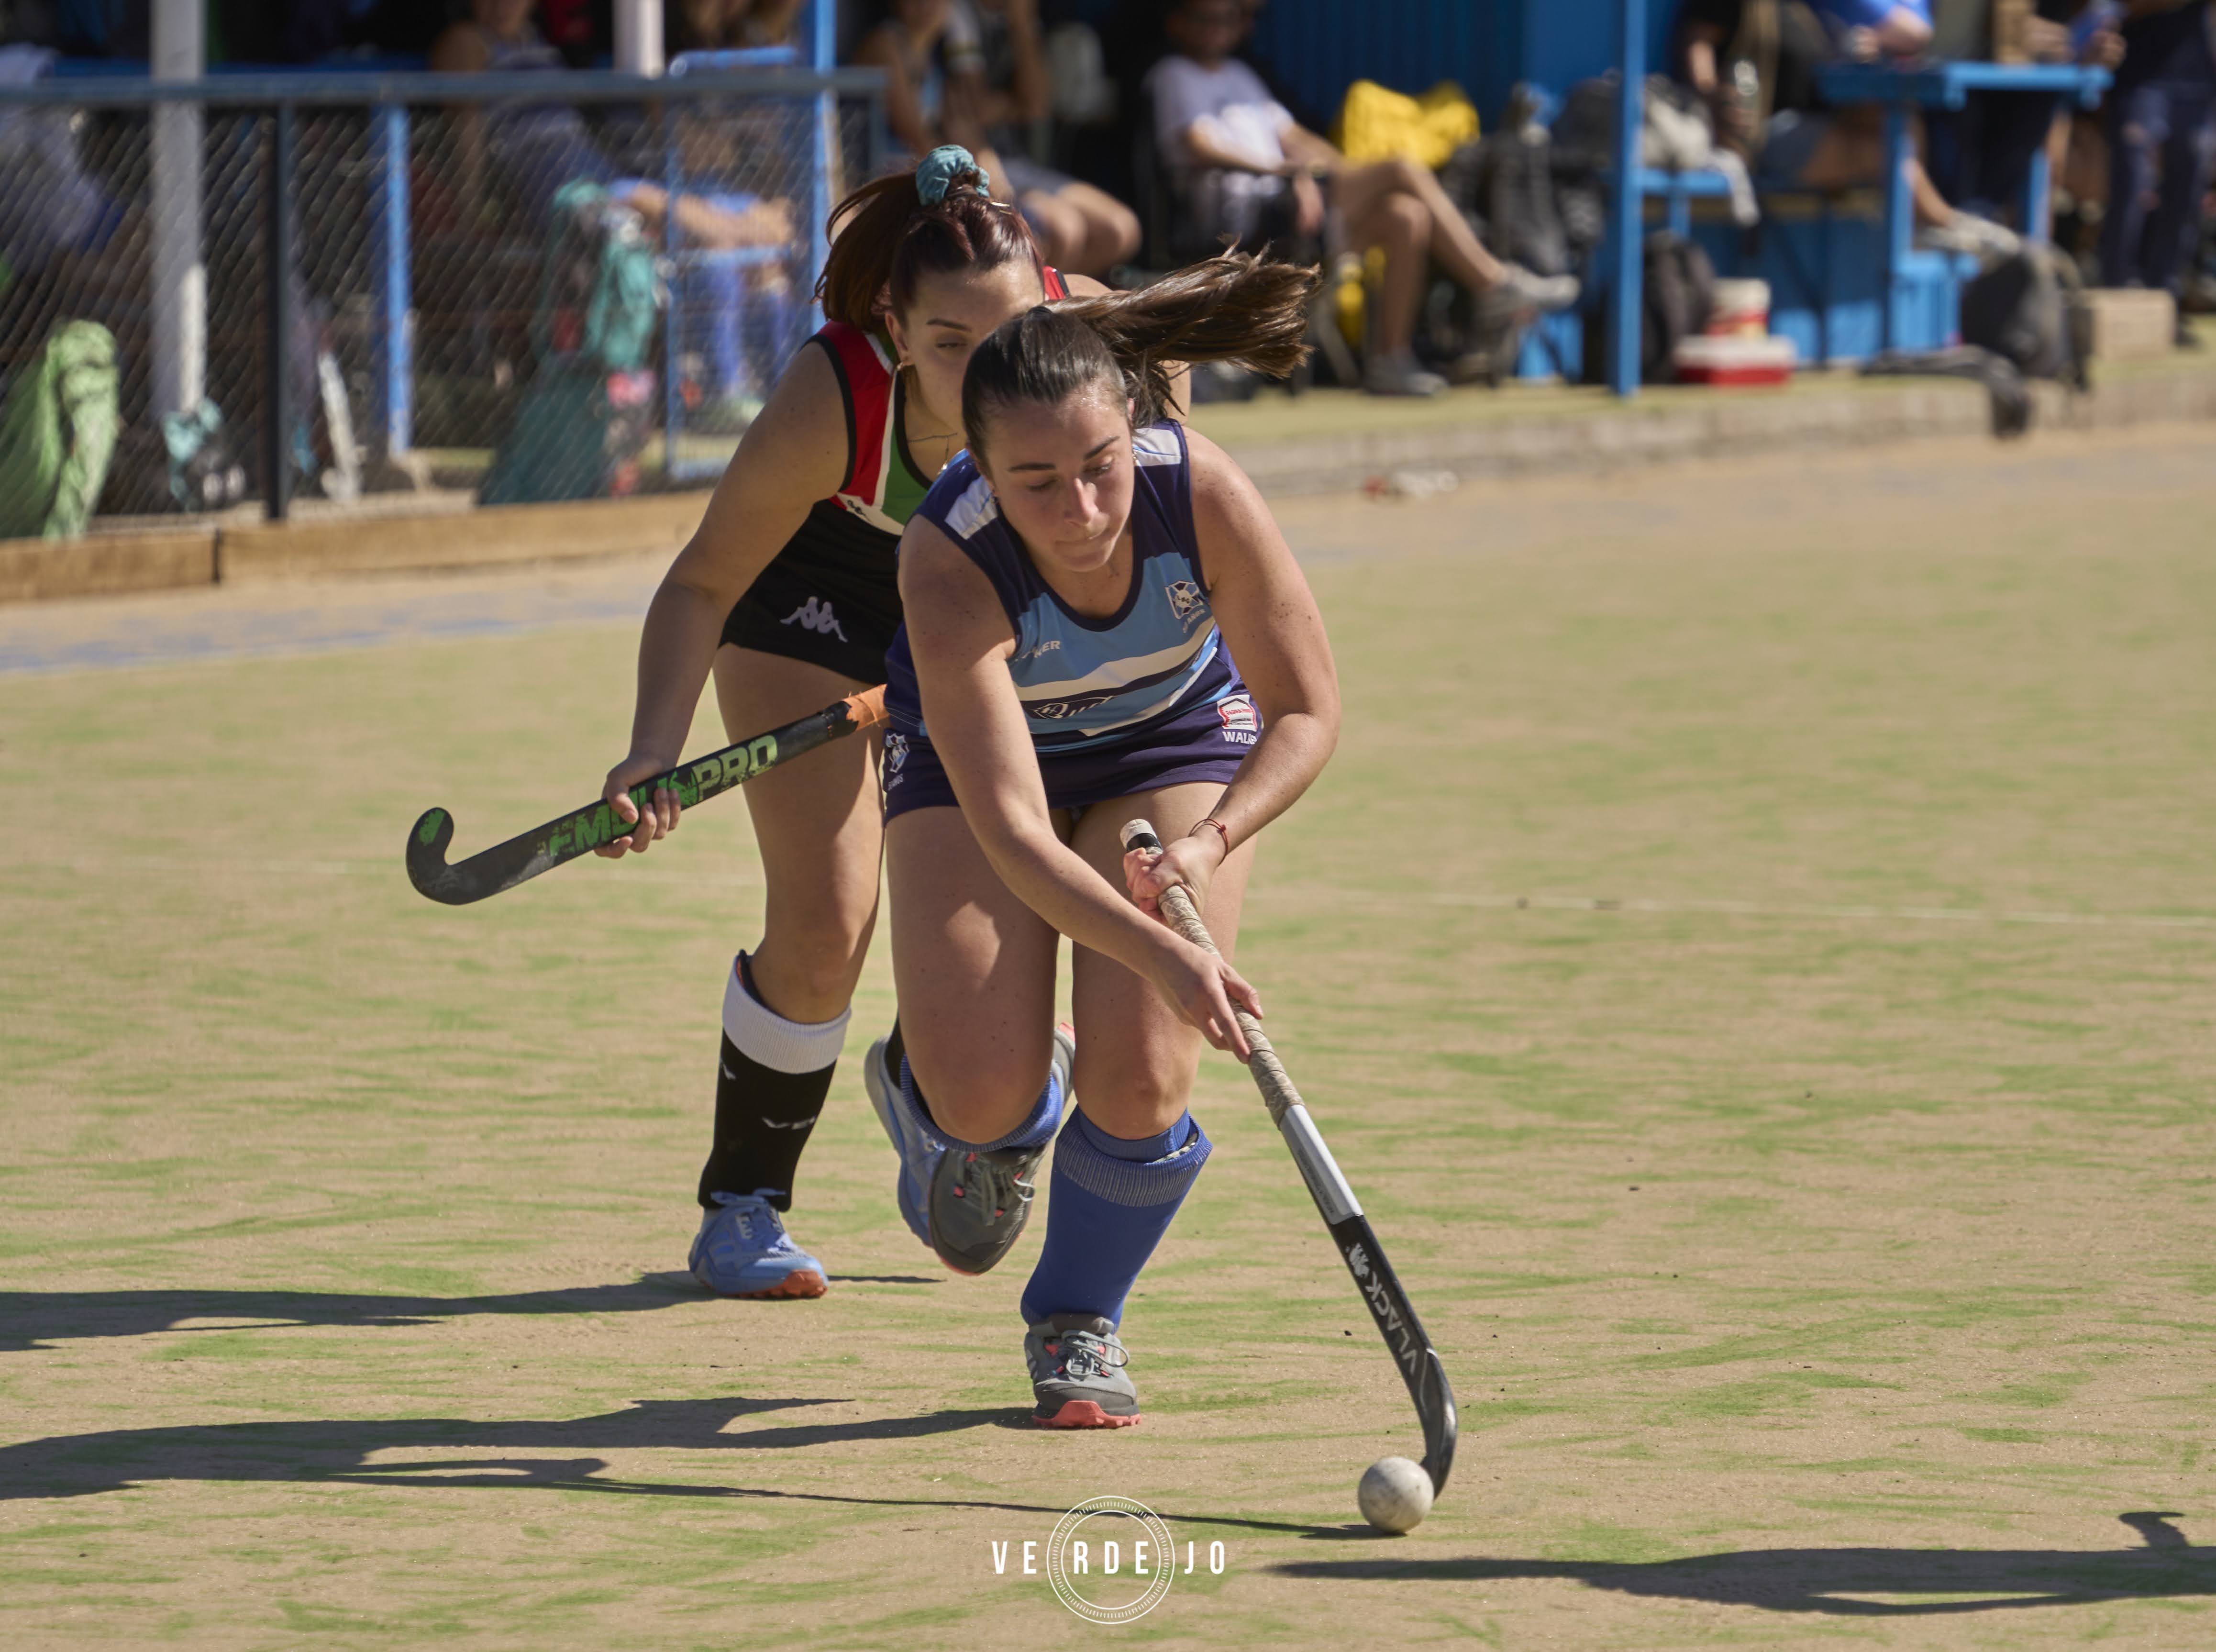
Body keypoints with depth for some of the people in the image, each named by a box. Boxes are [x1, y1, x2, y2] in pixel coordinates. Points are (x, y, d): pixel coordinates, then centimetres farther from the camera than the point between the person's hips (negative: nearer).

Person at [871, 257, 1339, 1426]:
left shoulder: (1203, 494, -34)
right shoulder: (948, 563, -39)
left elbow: (1306, 713, -21)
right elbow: (1010, 828, -42)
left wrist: (1209, 844, -39)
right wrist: (1164, 954, -55)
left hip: (1178, 737, 1)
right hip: (980, 750, -1)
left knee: (1141, 1076, -15)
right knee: (985, 1092, -16)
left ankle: (1078, 1321, 15)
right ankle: (949, 1100, 25)